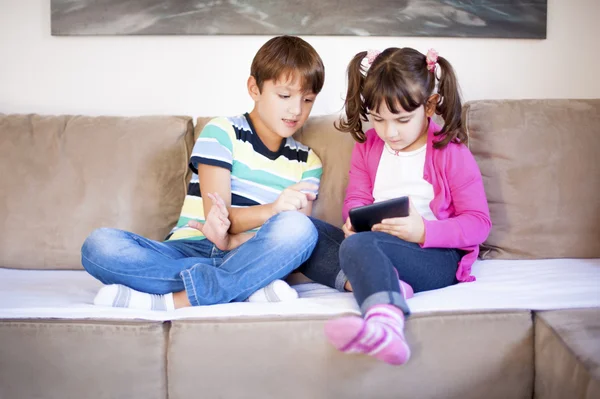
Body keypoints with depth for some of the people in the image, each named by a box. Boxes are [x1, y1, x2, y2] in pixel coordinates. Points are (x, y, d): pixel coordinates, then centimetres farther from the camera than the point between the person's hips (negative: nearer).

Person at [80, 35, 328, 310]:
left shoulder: (308, 163, 14)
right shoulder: (223, 132, 5)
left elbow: (294, 235, -1)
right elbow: (216, 216, -5)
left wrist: (234, 240, -20)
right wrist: (274, 208, -24)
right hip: (191, 250, 0)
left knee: (299, 228, -32)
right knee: (99, 244, -28)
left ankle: (171, 301, -30)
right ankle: (253, 285, -30)